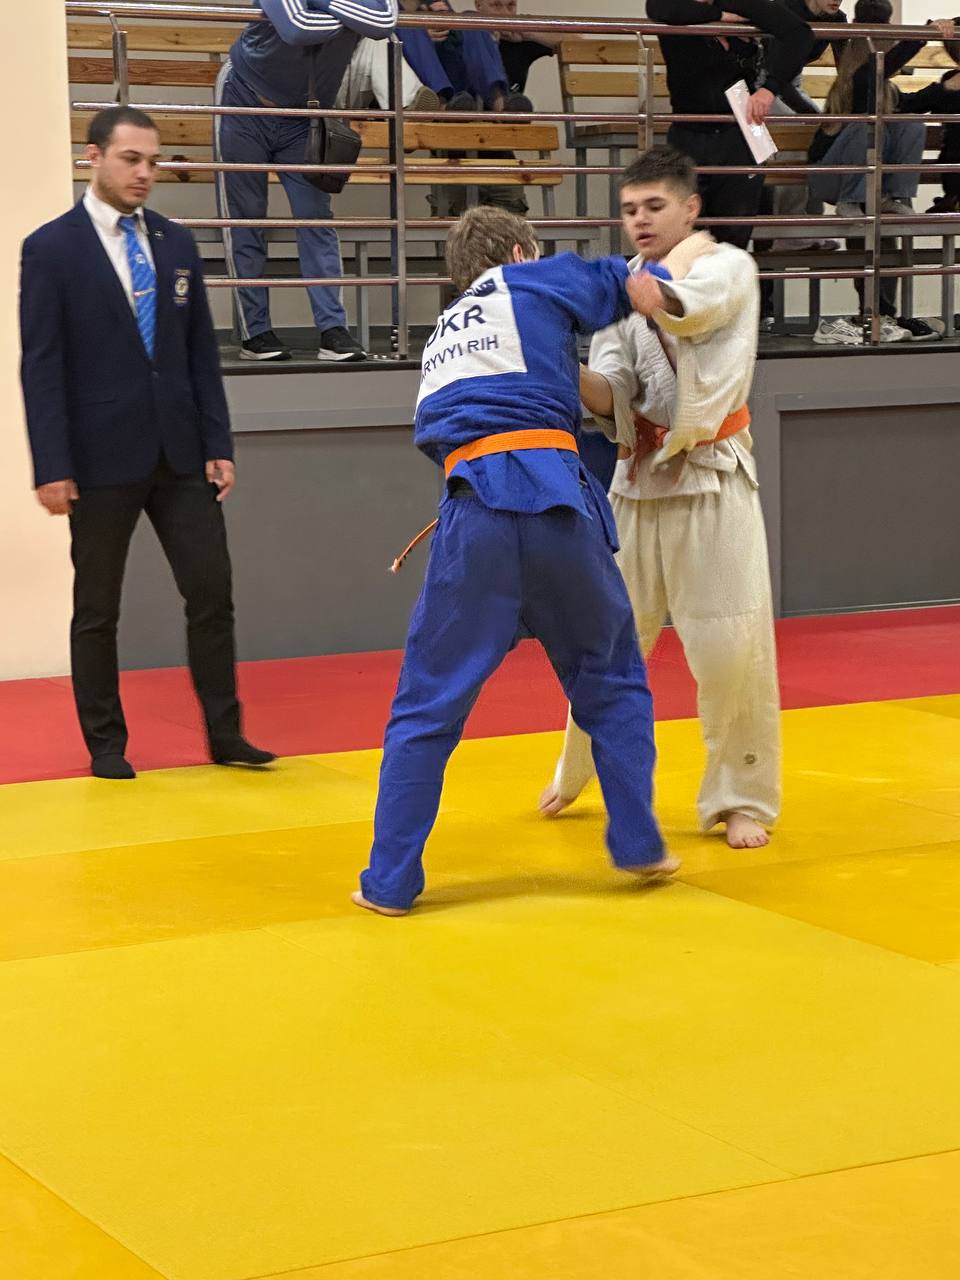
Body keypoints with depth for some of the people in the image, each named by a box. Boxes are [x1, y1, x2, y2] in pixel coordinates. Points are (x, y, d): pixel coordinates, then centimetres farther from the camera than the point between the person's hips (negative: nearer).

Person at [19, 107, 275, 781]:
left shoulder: (176, 243, 9)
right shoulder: (50, 249, -5)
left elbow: (203, 353, 11)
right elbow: (41, 367, -8)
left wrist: (219, 445, 5)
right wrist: (52, 468, -13)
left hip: (180, 455, 4)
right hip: (103, 459, -4)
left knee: (212, 593, 3)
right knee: (97, 609, 5)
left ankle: (225, 735, 13)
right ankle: (107, 744, 17)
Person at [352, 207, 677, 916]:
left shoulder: (442, 339, 27)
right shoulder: (534, 283, 14)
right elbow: (633, 284, 22)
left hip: (474, 511, 3)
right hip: (555, 497, -2)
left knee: (429, 704, 7)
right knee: (612, 679, 18)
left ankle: (390, 881, 6)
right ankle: (639, 844, 20)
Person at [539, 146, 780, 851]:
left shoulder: (730, 267, -4)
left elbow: (682, 307, -28)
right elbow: (608, 397, -3)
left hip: (712, 482, -4)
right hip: (639, 482, 4)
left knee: (731, 647, -6)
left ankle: (742, 799, 10)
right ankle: (579, 771, 32)